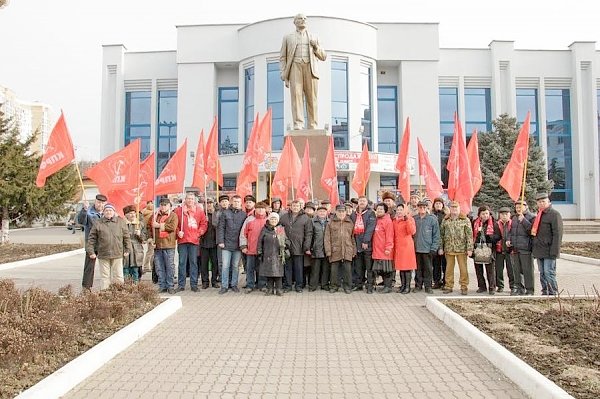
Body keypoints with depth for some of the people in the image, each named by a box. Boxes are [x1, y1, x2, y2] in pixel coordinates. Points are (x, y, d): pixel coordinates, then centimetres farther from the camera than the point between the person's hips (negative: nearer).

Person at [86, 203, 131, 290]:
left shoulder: (120, 222, 5)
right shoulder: (98, 224, 3)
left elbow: (126, 237, 9)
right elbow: (91, 239, 5)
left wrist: (127, 250, 6)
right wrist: (91, 252, 1)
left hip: (117, 254, 0)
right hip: (103, 255, 0)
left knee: (118, 276, 5)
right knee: (105, 277, 8)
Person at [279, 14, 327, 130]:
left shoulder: (313, 38, 23)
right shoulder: (288, 37, 20)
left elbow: (323, 57, 20)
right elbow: (282, 58, 13)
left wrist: (316, 46, 1)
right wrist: (284, 76, 0)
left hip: (310, 68, 1)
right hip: (295, 67, -1)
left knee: (311, 98, -8)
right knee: (296, 94, -16)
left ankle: (312, 126, -8)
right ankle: (298, 124, -23)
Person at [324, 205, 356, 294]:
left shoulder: (350, 223, 12)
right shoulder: (331, 223, 7)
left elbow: (353, 238, 14)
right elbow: (327, 238, 3)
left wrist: (354, 250, 8)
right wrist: (328, 251, -5)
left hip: (347, 251, 1)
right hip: (335, 250, -1)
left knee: (347, 269, 0)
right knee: (334, 270, 3)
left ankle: (347, 287, 13)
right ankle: (333, 286, 17)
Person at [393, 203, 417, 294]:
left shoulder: (410, 219, -2)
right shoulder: (395, 221, 13)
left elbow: (412, 232, -17)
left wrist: (407, 219, -20)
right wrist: (393, 245, 6)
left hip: (407, 245, -5)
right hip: (398, 246, 5)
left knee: (407, 266, -3)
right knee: (400, 266, 8)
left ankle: (407, 286, 3)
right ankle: (402, 285, 16)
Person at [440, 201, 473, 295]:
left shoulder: (465, 220, 1)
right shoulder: (445, 220, 9)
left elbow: (469, 235, -3)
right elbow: (441, 235, 11)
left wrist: (469, 248, -9)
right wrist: (440, 247, 6)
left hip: (461, 248, -2)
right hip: (448, 248, 2)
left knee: (463, 268, 2)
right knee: (449, 268, 8)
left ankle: (464, 287, 12)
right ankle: (449, 286, 16)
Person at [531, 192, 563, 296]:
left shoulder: (554, 214, -8)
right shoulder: (538, 215, 17)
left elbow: (557, 234, -14)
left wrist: (554, 251, -19)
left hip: (548, 251, -8)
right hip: (539, 251, 8)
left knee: (549, 273, -7)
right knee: (542, 273, 12)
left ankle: (553, 293, 1)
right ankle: (545, 293, 19)